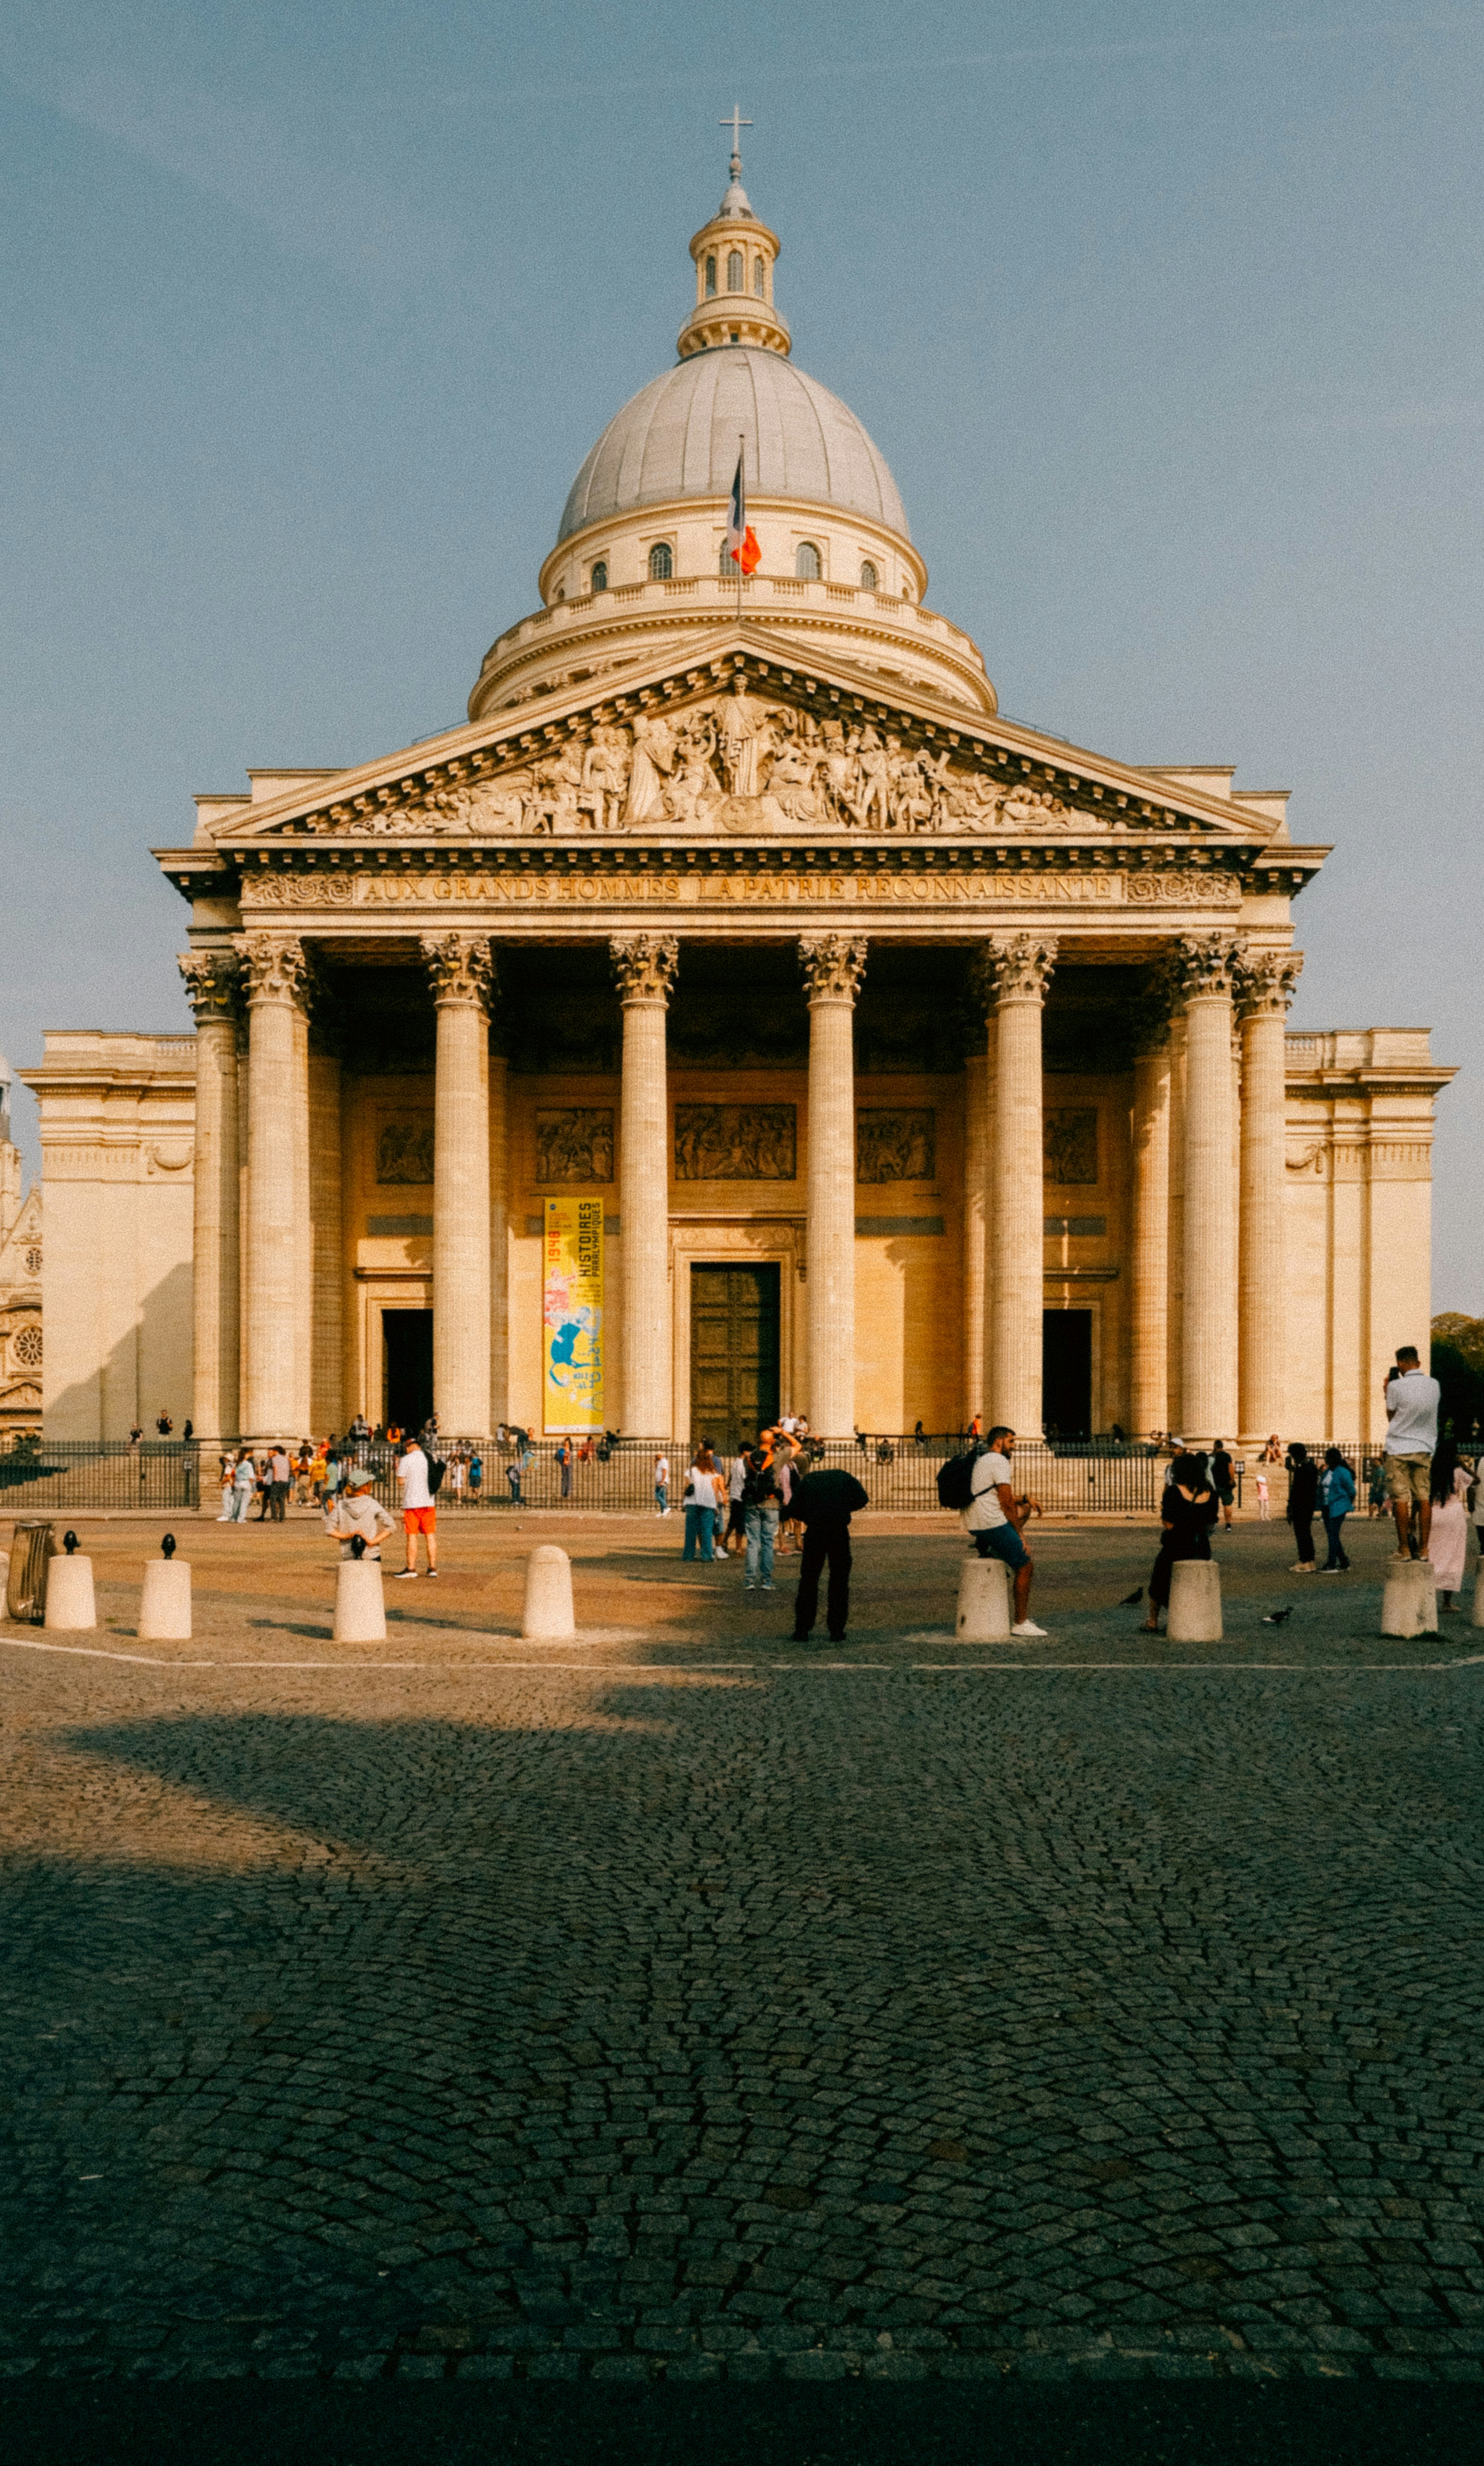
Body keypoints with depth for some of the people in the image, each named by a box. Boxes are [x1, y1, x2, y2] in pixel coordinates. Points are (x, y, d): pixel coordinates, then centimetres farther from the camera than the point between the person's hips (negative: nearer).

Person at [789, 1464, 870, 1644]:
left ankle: (802, 1631, 9)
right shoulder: (845, 1478, 17)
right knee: (839, 1582, 11)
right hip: (839, 1532, 0)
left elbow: (794, 1506, 6)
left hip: (815, 1533, 1)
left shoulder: (809, 1479, 19)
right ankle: (837, 1631, 10)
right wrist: (844, 1509, 17)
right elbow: (863, 1500, 3)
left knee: (808, 1581, 10)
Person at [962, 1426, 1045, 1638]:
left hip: (974, 1525, 9)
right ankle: (1020, 1623, 3)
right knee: (1026, 1567, 1)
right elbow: (1007, 1503, -13)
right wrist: (1020, 1534, -4)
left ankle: (987, 1548, 14)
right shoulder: (999, 1461, -11)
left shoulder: (979, 1460, 19)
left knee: (1023, 1509, 26)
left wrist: (1025, 1499, 17)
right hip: (993, 1525, -9)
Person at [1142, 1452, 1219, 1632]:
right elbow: (1211, 1523, 8)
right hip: (1203, 1548, 4)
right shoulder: (1209, 1493, -1)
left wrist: (1163, 1510, 3)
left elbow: (1169, 1524, -15)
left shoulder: (1174, 1491, -15)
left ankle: (1153, 1623, 28)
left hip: (1177, 1547, -4)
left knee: (1158, 1579, 20)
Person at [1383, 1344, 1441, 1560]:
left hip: (1399, 1448, -4)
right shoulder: (1435, 1385, 3)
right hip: (1425, 1447, 4)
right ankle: (1423, 1548, 2)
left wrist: (1387, 1393, 11)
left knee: (1401, 1499, -1)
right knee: (1424, 1499, 5)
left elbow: (1391, 1416, 1)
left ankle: (1404, 1548, -2)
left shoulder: (1396, 1386, -10)